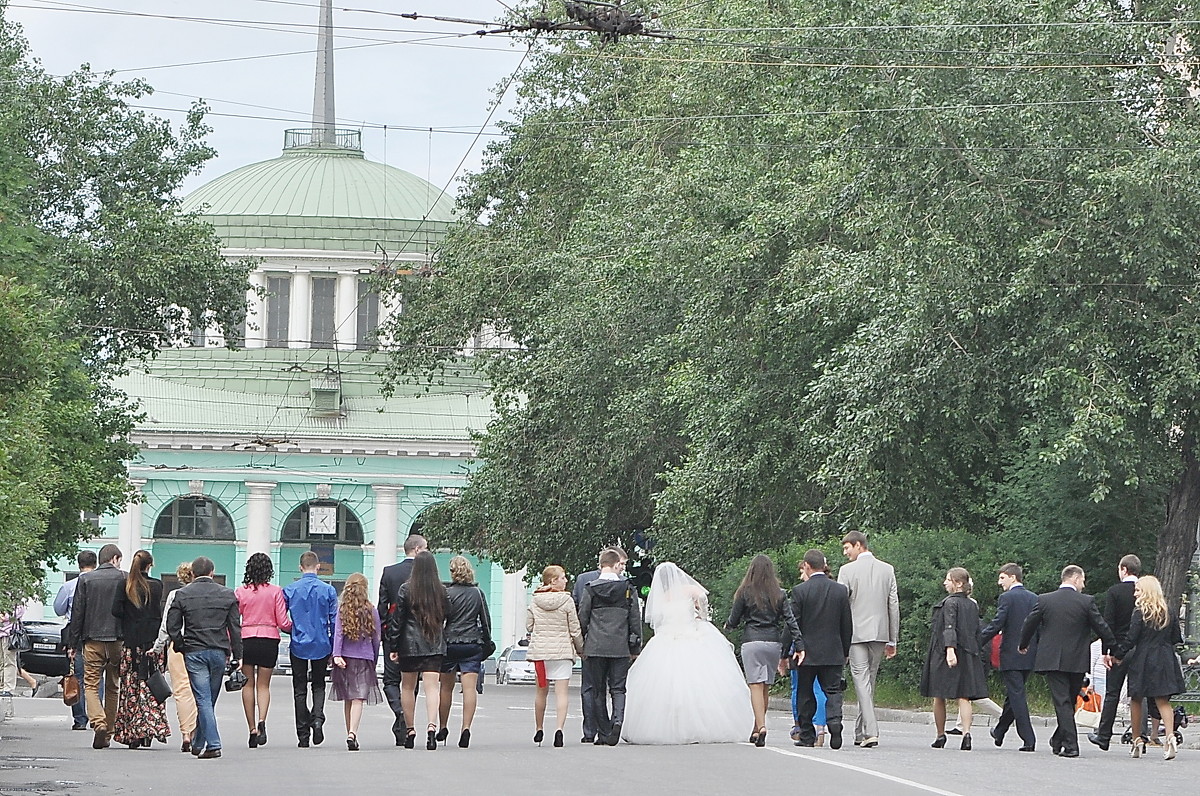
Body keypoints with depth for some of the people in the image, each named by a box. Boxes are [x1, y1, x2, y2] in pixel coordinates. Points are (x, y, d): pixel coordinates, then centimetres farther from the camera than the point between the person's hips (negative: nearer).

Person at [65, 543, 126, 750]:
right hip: (118, 640, 1)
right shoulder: (124, 579, 0)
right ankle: (108, 733, 13)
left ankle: (98, 722, -23)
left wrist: (73, 644, 5)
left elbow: (77, 613, 1)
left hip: (93, 640, -1)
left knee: (91, 685, 1)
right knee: (112, 687, 11)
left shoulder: (85, 579, 2)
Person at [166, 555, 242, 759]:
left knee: (203, 700, -3)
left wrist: (181, 647, 11)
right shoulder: (227, 595, 3)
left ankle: (213, 744, -13)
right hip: (219, 652, 2)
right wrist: (236, 656, 7)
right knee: (209, 700, 13)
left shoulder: (182, 595, -1)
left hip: (194, 652, -2)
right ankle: (198, 743, 23)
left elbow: (172, 626, -3)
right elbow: (235, 628, 3)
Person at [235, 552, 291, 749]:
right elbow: (282, 623, -3)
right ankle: (262, 720, -17)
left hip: (246, 639, 0)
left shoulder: (240, 592, 0)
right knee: (263, 685, 7)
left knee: (248, 684, 9)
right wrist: (294, 627, 18)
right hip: (269, 640, 0)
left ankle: (252, 729, 7)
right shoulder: (275, 591, -2)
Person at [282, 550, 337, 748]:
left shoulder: (289, 590, -3)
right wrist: (334, 649, 7)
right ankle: (317, 718, -11)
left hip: (298, 646, 0)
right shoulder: (328, 590, -4)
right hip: (321, 646, 0)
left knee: (300, 690, 7)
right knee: (318, 685, 16)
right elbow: (334, 621, -1)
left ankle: (303, 735, 5)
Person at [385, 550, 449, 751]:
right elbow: (447, 617, 8)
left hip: (410, 644, -1)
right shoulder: (442, 591, 1)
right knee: (432, 687, -5)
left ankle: (410, 730, 15)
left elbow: (397, 620, -4)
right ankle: (432, 726, -24)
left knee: (407, 687, 12)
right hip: (435, 645, 1)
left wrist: (393, 647, 0)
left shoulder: (406, 590, -6)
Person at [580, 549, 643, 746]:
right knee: (618, 689, 5)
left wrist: (581, 647, 11)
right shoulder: (628, 589, 1)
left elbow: (582, 619, 1)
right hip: (620, 648, 0)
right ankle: (617, 721, -21)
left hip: (595, 647, 0)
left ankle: (603, 733, 8)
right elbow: (635, 620, 4)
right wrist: (635, 648, 13)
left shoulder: (590, 589, -2)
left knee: (598, 691, 8)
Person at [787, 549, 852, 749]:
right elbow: (847, 625, 6)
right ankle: (834, 721, -21)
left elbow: (792, 624, -8)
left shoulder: (799, 591, -9)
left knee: (805, 694, 8)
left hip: (806, 652, -2)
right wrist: (845, 651, 16)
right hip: (833, 653, 2)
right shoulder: (841, 590, 2)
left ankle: (807, 734, 10)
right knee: (832, 690, 4)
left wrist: (784, 653, -3)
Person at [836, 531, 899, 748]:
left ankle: (871, 732, -18)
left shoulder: (847, 571, -5)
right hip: (880, 633, 4)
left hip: (856, 633, -4)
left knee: (862, 681, -6)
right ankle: (861, 732, 18)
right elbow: (894, 606, 8)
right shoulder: (887, 570, 7)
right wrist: (892, 640, 13)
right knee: (869, 681, 13)